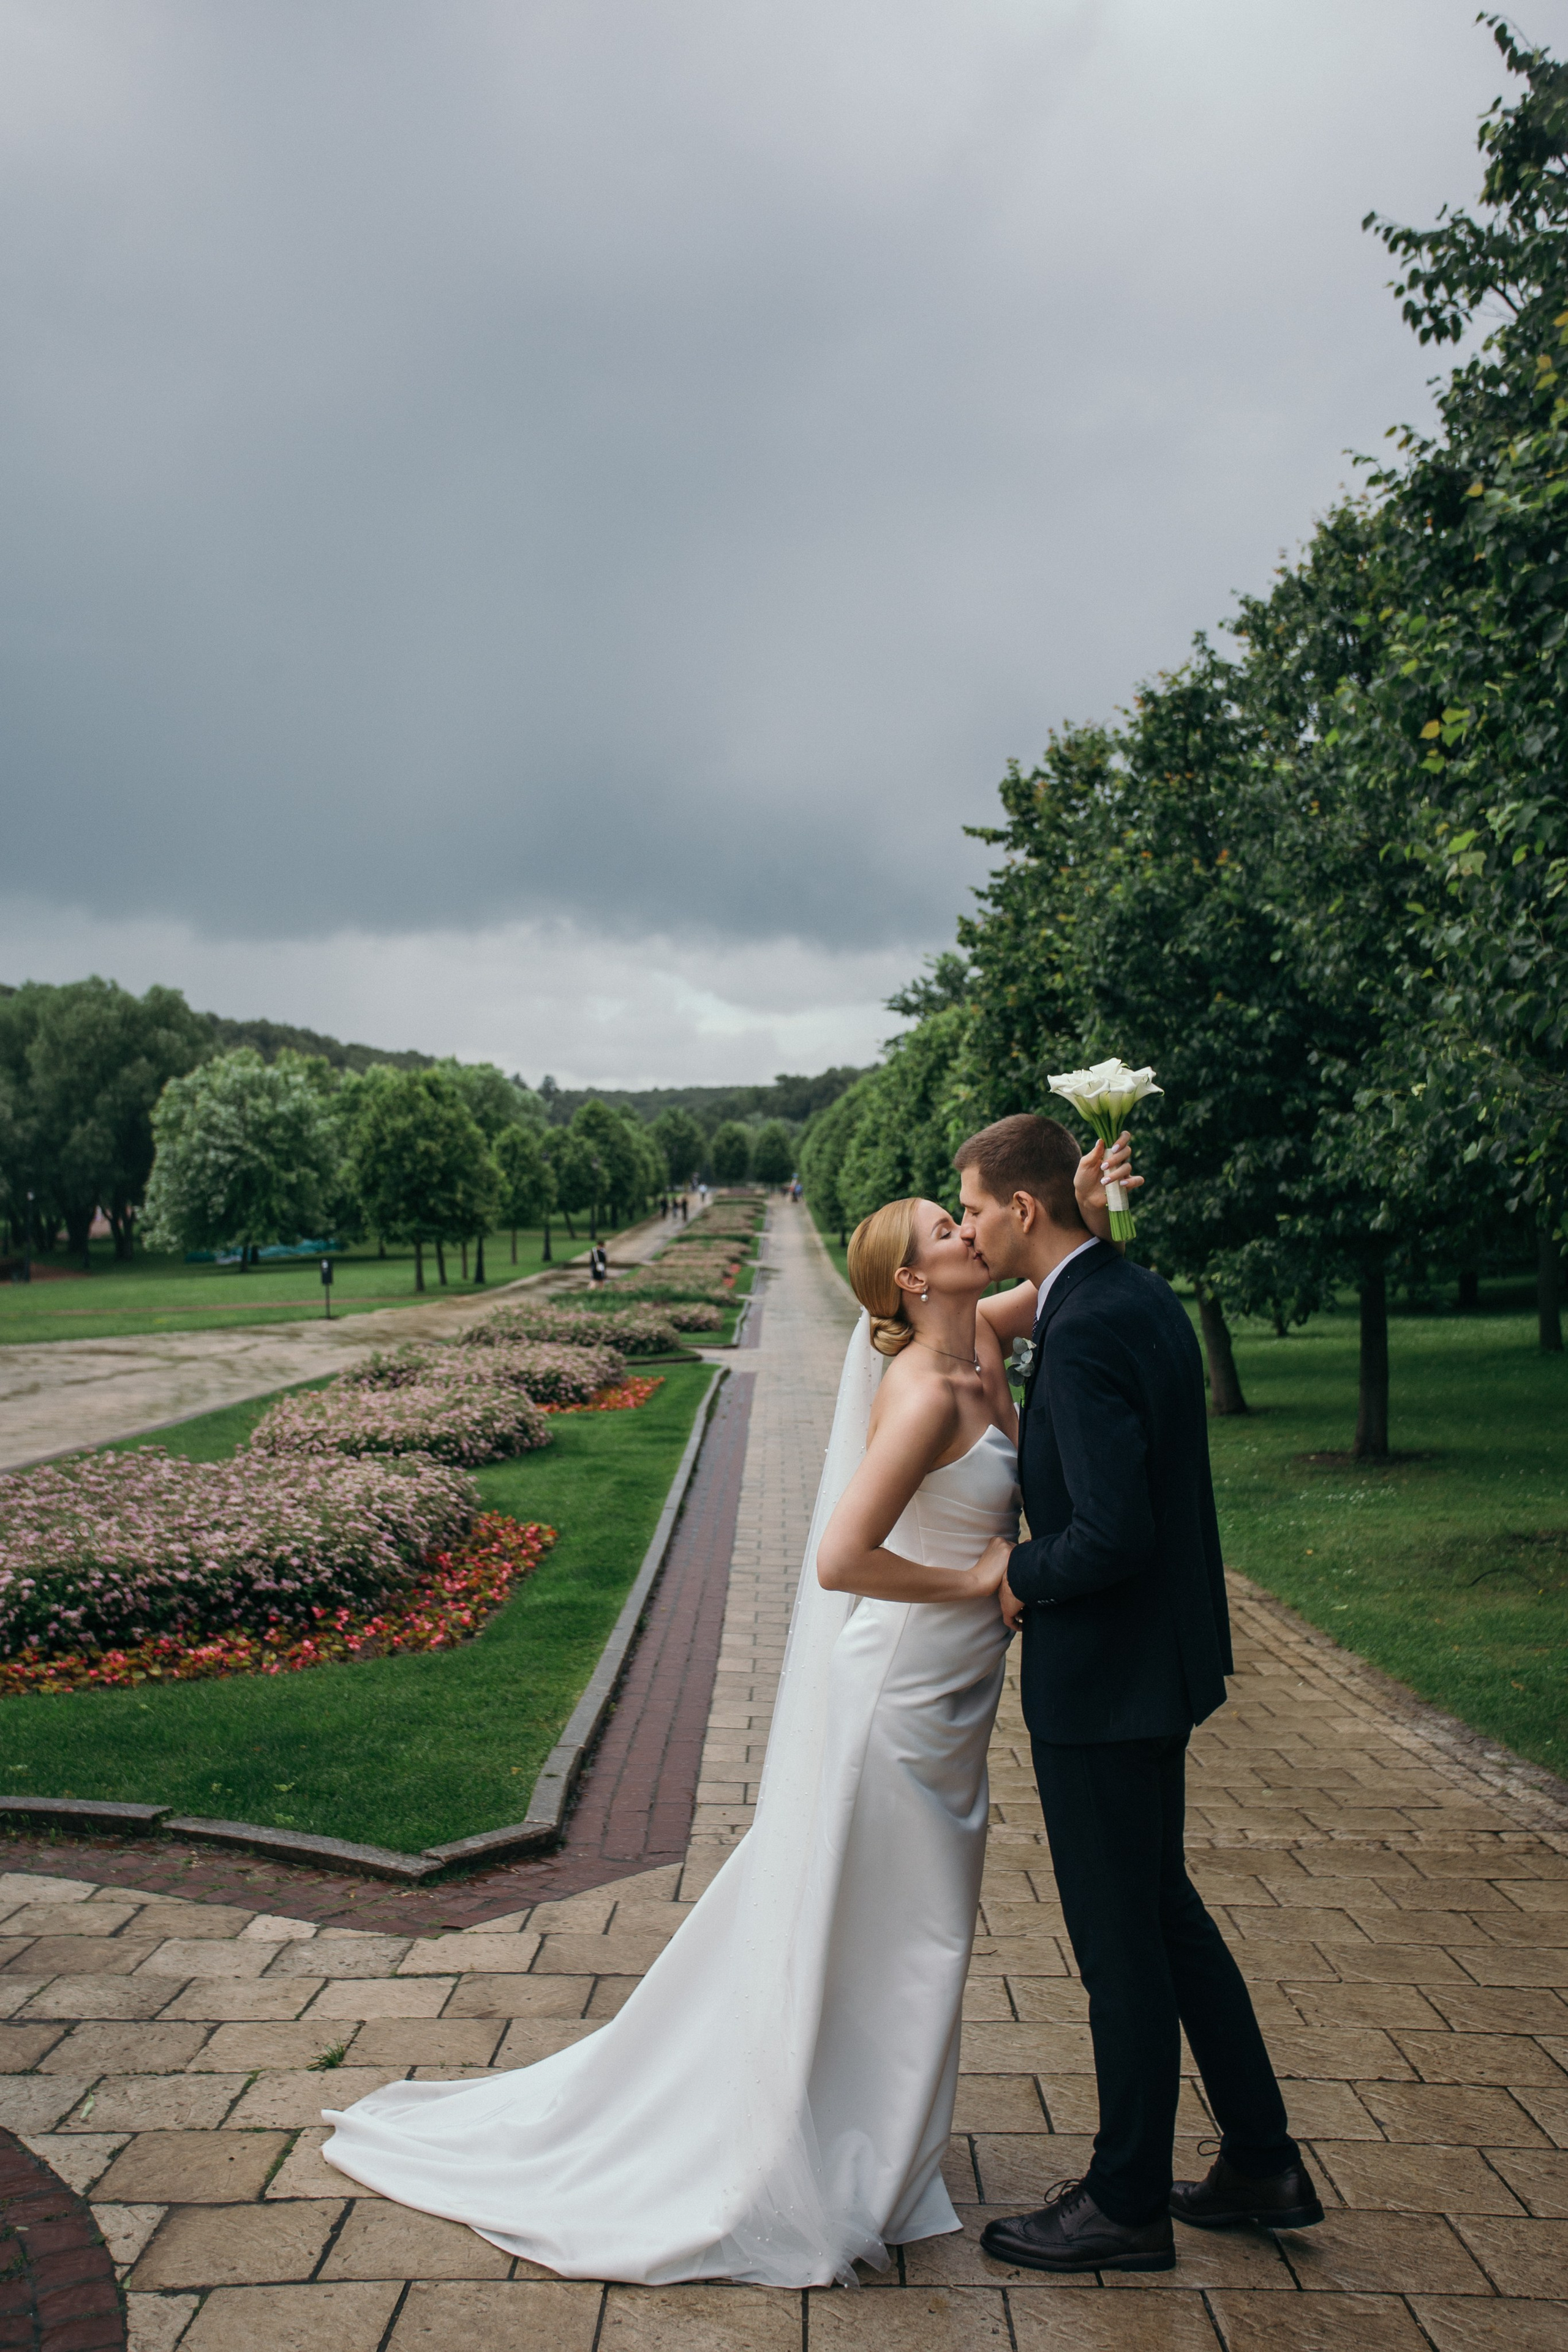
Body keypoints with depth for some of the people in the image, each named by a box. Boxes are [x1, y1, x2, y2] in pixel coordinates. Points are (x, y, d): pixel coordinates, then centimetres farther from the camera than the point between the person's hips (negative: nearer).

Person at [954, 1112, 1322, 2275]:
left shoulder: (1083, 1334, -25)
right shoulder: (1143, 1297, 5)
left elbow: (1111, 1533, -30)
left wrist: (1022, 1574, -13)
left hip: (1104, 1676, -10)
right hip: (1162, 1654, 10)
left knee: (1120, 1943, 7)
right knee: (1164, 1908, 23)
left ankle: (1127, 2203, 27)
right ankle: (1262, 2159, 36)